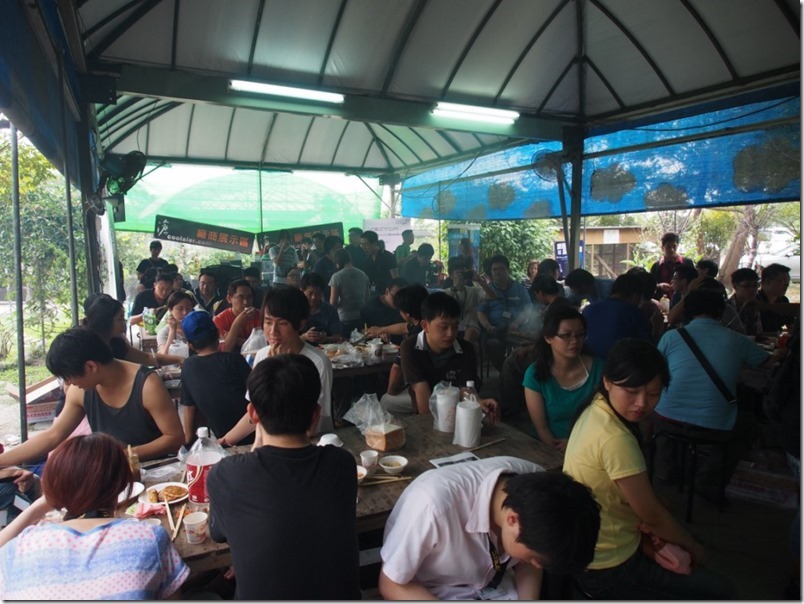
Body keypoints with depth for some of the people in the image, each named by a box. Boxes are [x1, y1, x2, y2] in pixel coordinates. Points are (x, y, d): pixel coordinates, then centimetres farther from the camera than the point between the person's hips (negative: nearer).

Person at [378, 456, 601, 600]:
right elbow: (391, 585, -19)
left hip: (496, 587, 5)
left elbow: (528, 564, 2)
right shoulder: (435, 502, -36)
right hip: (434, 594, -4)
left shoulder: (537, 484, -19)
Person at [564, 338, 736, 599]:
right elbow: (652, 514, -19)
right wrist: (691, 545, -1)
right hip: (608, 569, -8)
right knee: (720, 590, 6)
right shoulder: (616, 439, -32)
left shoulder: (596, 409, -4)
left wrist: (642, 519, -9)